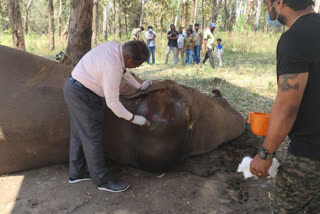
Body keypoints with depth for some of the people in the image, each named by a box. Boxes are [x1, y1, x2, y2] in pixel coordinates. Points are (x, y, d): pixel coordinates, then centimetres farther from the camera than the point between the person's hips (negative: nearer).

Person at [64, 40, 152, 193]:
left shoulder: (116, 47, -2)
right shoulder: (112, 67, -28)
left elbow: (122, 69, 17)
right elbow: (112, 102, -23)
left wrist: (139, 86, 22)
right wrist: (133, 118, -12)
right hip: (83, 95, -10)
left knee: (79, 133, 17)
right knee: (93, 137, -1)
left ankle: (77, 173, 32)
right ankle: (102, 180, 13)